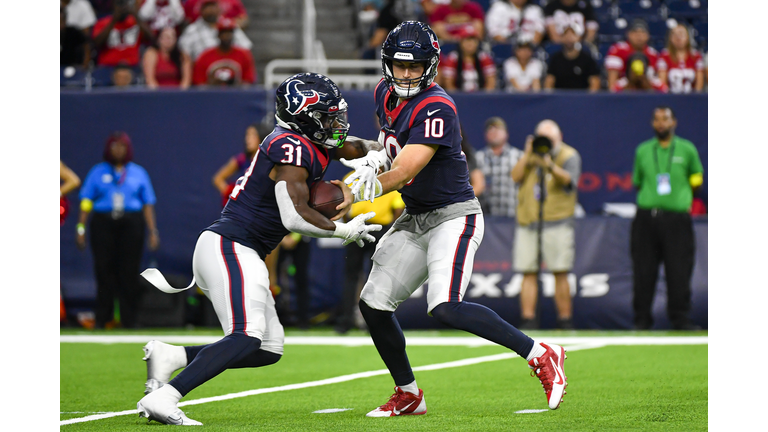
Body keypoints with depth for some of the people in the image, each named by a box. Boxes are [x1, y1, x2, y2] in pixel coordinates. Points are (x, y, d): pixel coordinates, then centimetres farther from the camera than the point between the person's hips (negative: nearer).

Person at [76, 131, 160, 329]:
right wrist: (81, 227, -4)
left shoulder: (138, 173, 14)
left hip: (131, 224, 0)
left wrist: (153, 231, 3)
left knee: (129, 273, -4)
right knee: (104, 270, -4)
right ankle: (101, 319, 0)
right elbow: (86, 201, 6)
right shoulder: (98, 172, 12)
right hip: (103, 224, 0)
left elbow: (148, 204, 11)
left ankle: (129, 320, 0)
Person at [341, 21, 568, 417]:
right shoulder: (385, 94, 5)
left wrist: (353, 195, -26)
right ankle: (408, 395, 21)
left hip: (453, 217, -9)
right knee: (373, 303, 6)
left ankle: (540, 355, -18)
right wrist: (379, 155, 5)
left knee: (445, 308, -25)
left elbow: (405, 172, -27)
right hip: (414, 219, 9)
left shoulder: (436, 108, -21)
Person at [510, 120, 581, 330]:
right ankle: (528, 319, 1)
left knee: (560, 273, -7)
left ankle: (565, 321, -4)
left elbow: (568, 179, -13)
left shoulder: (569, 155, 5)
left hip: (556, 222, -4)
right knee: (529, 273, 0)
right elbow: (516, 176, 3)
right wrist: (527, 155, -8)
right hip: (527, 222, 4)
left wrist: (550, 165, -30)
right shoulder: (530, 156, 17)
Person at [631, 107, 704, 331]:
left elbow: (697, 179, 17)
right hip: (646, 217, 1)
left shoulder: (687, 149, 9)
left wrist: (683, 198, 8)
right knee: (644, 272, 0)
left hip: (676, 217, -1)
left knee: (679, 271, -5)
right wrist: (652, 196, 7)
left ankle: (680, 318, 2)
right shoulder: (643, 151, 13)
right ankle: (641, 319, 6)